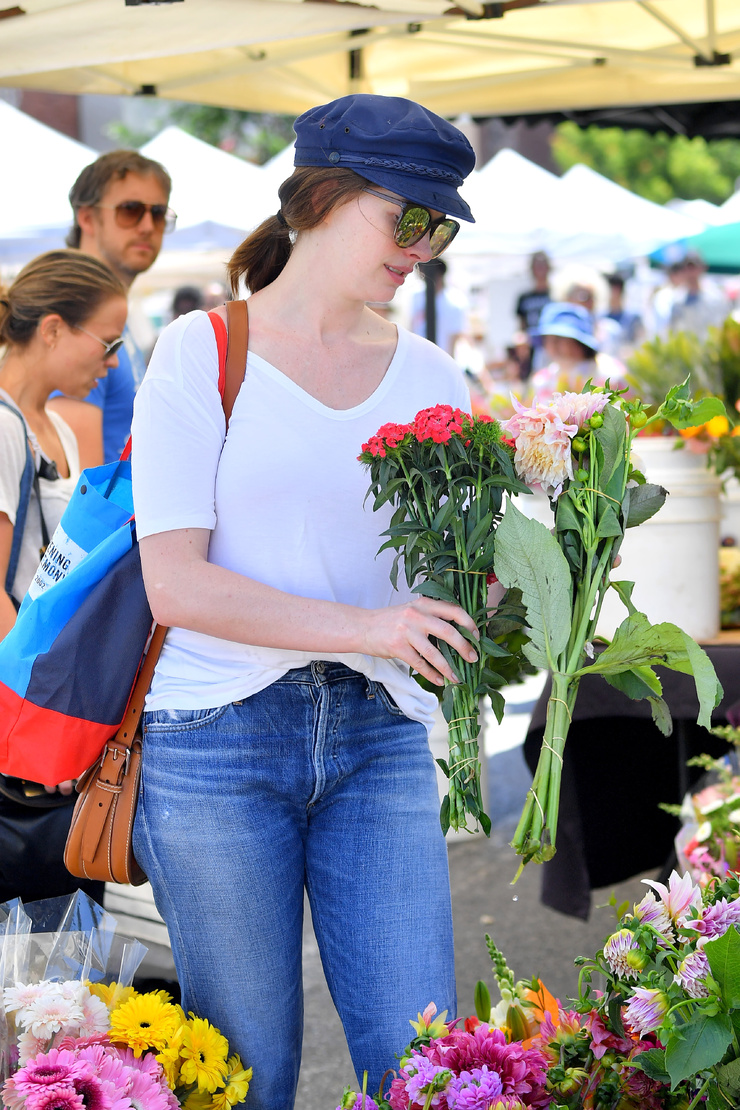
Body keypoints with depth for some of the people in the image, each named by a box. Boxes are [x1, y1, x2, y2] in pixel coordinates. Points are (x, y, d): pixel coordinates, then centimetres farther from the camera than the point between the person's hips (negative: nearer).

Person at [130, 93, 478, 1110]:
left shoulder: (430, 378, 11)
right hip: (217, 739, -3)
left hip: (379, 734, 3)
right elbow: (173, 582, -11)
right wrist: (361, 626, -21)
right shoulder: (201, 355, -1)